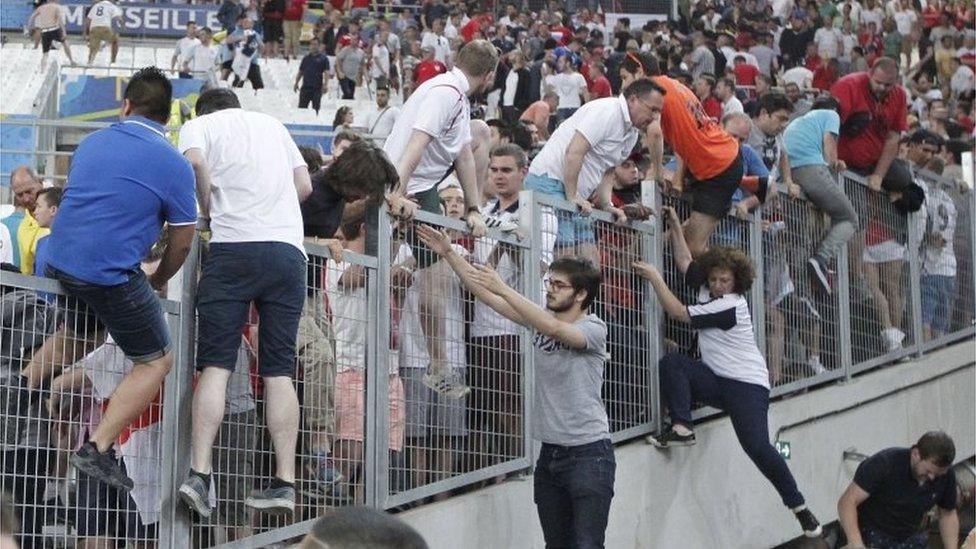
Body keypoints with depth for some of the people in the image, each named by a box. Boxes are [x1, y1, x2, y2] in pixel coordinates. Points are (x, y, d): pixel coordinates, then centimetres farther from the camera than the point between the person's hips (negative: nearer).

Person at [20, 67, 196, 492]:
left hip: (60, 261, 7)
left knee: (83, 331, 35)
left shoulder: (92, 143, 10)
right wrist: (156, 282, 19)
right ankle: (96, 449, -3)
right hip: (112, 274, -7)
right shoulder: (174, 165, -7)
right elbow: (182, 242, -1)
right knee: (156, 362, 6)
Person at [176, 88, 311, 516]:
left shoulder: (198, 125, 15)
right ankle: (285, 481, -3)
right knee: (279, 371, 3)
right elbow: (305, 185, 22)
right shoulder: (273, 124, 27)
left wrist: (208, 209, 5)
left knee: (215, 366, -4)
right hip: (289, 250, 3)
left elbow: (194, 161, -7)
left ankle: (199, 475, -15)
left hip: (234, 246, -3)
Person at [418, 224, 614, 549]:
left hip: (588, 452, -7)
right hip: (550, 452, 7)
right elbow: (486, 296, 4)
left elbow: (555, 329, -28)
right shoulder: (540, 319, 8)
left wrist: (503, 288, -30)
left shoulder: (593, 329, -9)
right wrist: (448, 254, -4)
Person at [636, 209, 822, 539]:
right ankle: (681, 428, -22)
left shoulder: (730, 304, -16)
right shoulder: (708, 291, 8)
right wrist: (675, 226, 16)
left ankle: (799, 508, -13)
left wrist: (654, 277, -6)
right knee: (671, 363, -17)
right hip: (716, 380, 8)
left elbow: (677, 312, -14)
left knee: (757, 446, -22)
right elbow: (685, 262, 24)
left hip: (747, 384, -8)